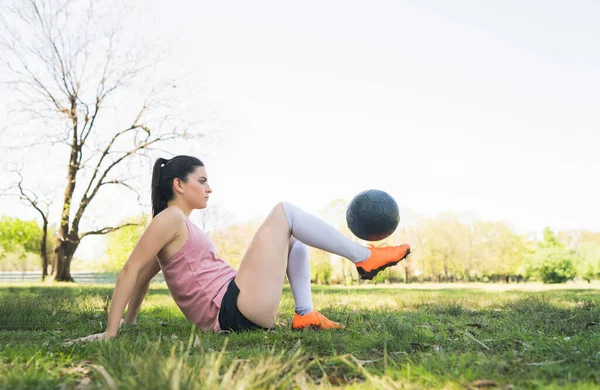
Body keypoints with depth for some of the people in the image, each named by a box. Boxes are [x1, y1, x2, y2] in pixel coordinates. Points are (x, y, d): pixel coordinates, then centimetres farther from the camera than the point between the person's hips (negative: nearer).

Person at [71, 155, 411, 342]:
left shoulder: (182, 226, 20)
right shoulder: (170, 218, -7)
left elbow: (145, 276, 23)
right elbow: (132, 270, -12)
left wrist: (130, 322, 24)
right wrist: (111, 332, -15)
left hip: (238, 312, 10)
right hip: (236, 310, -10)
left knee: (293, 238, 21)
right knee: (285, 212, -6)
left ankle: (306, 314, 4)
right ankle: (365, 258, 0)